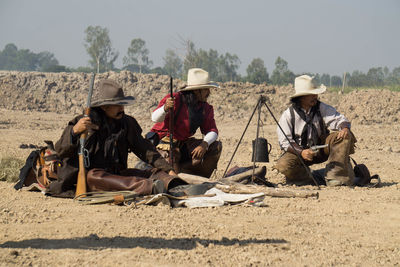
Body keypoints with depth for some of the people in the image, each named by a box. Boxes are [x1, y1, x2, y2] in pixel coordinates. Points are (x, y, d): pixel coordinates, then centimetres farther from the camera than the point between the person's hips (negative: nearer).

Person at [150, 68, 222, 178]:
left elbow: (212, 131, -3)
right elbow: (155, 118, -28)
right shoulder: (176, 100, -18)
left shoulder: (206, 108, 2)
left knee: (216, 146, -8)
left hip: (184, 143, 7)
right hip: (163, 142, -7)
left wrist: (204, 144, -24)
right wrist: (165, 108, -51)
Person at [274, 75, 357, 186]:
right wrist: (301, 152, -31)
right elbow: (284, 141, -14)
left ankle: (335, 176, -27)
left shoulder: (322, 108, -2)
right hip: (298, 151, -2)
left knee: (345, 136, -22)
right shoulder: (288, 115, -10)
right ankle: (317, 179, -18)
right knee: (283, 165, -33)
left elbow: (338, 119, -10)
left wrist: (345, 128, -35)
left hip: (321, 149, 2)